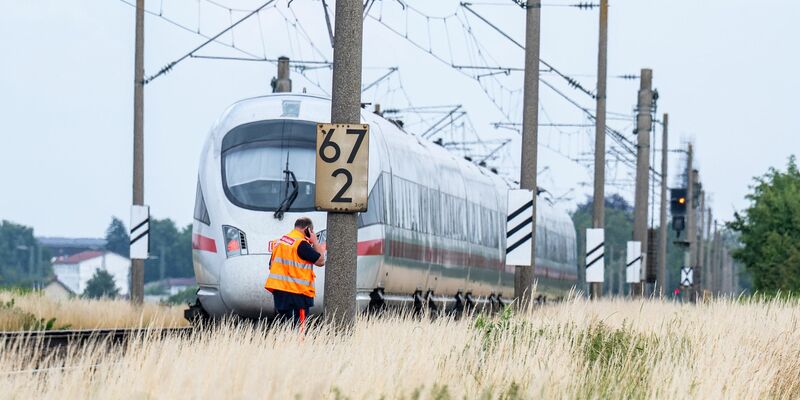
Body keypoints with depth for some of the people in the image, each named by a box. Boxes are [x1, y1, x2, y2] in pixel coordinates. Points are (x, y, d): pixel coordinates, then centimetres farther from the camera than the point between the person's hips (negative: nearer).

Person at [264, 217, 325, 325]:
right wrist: (315, 242, 0)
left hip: (278, 289, 8)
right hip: (297, 291, -8)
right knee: (299, 324, -7)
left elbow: (271, 265, 21)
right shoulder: (301, 244, -12)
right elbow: (320, 261, -9)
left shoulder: (279, 241, 15)